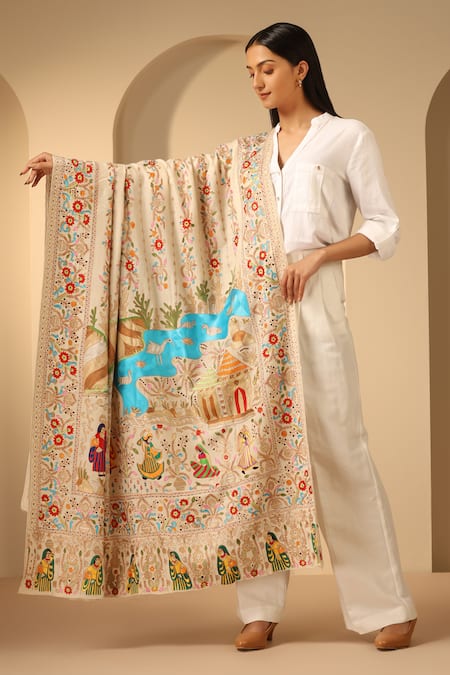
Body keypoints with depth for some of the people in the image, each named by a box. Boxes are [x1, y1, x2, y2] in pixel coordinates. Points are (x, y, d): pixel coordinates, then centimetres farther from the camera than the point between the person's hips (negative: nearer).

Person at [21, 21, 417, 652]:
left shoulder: (348, 137, 6)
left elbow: (384, 228, 2)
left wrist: (319, 254, -14)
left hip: (312, 302, -5)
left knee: (338, 446, -6)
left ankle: (387, 605, 2)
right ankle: (262, 607, 5)